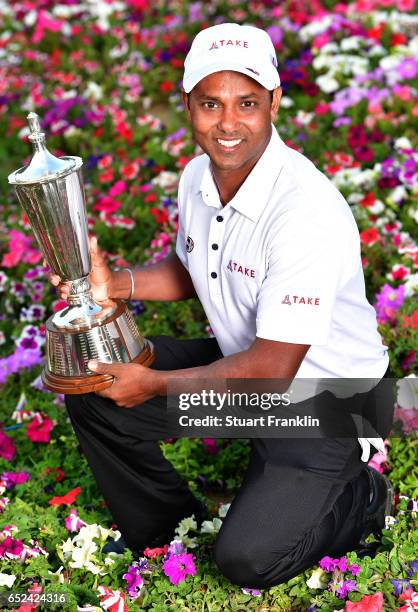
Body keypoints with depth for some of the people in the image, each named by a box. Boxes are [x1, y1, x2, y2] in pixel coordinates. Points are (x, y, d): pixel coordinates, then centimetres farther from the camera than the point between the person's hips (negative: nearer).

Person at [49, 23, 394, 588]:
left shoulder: (308, 212, -31)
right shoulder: (197, 177, -6)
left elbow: (272, 369, -28)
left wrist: (158, 384, -19)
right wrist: (117, 285, -4)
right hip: (237, 358, 7)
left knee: (247, 558, -16)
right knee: (93, 388, 1)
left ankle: (361, 499, 14)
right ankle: (166, 528, 23)